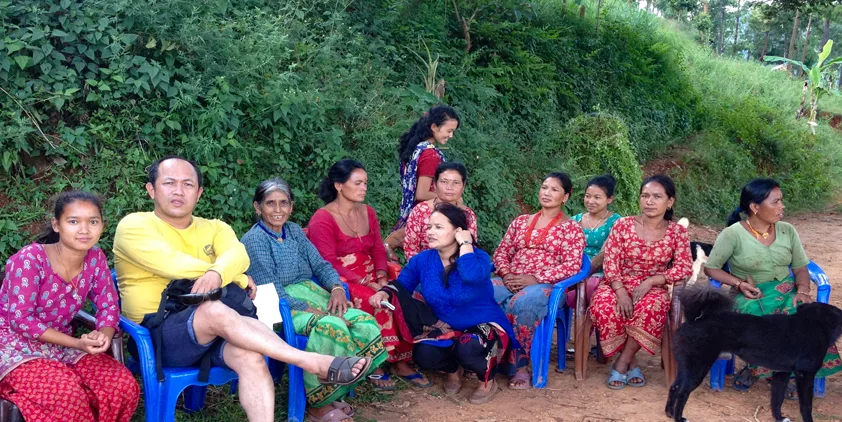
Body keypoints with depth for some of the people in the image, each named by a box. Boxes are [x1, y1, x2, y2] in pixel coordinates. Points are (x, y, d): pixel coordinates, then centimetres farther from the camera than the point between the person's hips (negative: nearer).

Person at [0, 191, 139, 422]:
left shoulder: (95, 259, -4)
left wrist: (104, 335, -23)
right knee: (68, 395, -33)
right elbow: (20, 319, -21)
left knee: (124, 387, -16)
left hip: (61, 344, 6)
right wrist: (76, 343, -28)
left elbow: (108, 305, 1)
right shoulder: (29, 260, -21)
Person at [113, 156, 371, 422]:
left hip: (210, 330, 4)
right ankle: (317, 364, -35)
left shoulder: (214, 228, 15)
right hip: (156, 336, -4)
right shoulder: (133, 226, 2)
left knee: (249, 355, -29)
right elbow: (174, 265, -14)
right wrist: (239, 280, -8)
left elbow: (238, 255, -7)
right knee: (215, 311, -34)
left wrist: (217, 273, -31)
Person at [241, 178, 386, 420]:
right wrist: (308, 309, -23)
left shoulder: (294, 231, 13)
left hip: (310, 293, 7)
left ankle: (334, 390, -7)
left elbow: (320, 265, 11)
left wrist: (336, 287, -11)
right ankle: (319, 402, -17)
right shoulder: (253, 241, -9)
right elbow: (271, 292, -16)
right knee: (332, 326, -35)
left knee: (364, 323, -17)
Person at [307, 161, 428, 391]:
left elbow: (378, 249, 10)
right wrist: (366, 283, -23)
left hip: (371, 277, 6)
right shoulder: (322, 219, -10)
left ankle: (400, 361, -10)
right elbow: (329, 264, -16)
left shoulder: (367, 212, 12)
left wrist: (381, 276, -11)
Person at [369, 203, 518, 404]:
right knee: (423, 355, -22)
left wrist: (465, 244, -29)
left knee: (468, 348, -36)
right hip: (446, 328, 5)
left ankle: (488, 381, 1)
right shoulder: (422, 260, -6)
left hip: (484, 326, -4)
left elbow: (471, 275, -44)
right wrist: (384, 292, -18)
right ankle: (452, 370, 17)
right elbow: (401, 284, 5)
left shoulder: (478, 257, -20)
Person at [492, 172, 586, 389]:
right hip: (510, 281, 4)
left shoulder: (572, 228, 7)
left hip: (545, 285, -4)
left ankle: (521, 364, -26)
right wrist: (506, 274, -6)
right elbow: (501, 252, 18)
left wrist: (535, 278, -16)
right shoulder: (520, 221, 22)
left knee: (522, 302, -40)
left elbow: (572, 266, -5)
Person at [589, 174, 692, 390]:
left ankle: (622, 363, -16)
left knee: (649, 309, -37)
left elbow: (684, 268, -8)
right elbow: (610, 262, -6)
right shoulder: (622, 225, -2)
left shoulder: (677, 232, 0)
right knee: (604, 307, -34)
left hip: (653, 288, 0)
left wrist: (649, 282, -21)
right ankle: (631, 362, -10)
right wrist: (621, 291, -22)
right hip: (618, 285, 0)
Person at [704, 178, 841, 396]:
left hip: (786, 292, 4)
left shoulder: (787, 231, 4)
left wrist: (802, 291, -13)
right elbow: (711, 268, -4)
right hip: (750, 296, -4)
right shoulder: (732, 234, -10)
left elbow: (801, 268, 8)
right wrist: (739, 284, -18)